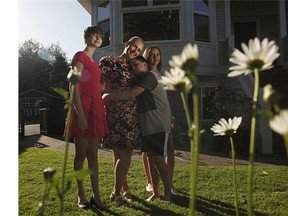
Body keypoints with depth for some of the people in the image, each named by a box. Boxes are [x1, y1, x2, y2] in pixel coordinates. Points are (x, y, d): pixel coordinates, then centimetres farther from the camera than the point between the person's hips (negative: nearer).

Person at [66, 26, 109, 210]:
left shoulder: (95, 62, 20)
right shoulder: (80, 57, -3)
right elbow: (73, 87, -12)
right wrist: (80, 114, -20)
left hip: (96, 108, 7)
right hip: (83, 107, -7)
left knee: (93, 154, 8)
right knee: (81, 154, 3)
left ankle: (96, 196, 15)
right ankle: (81, 195, 18)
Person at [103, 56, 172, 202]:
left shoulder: (150, 75, -8)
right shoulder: (140, 81, 22)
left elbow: (132, 93, -20)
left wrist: (111, 96, -19)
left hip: (158, 125, -9)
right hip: (146, 126, 9)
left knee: (158, 159, -6)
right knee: (151, 158, 9)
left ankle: (168, 191, 11)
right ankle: (156, 192, 19)